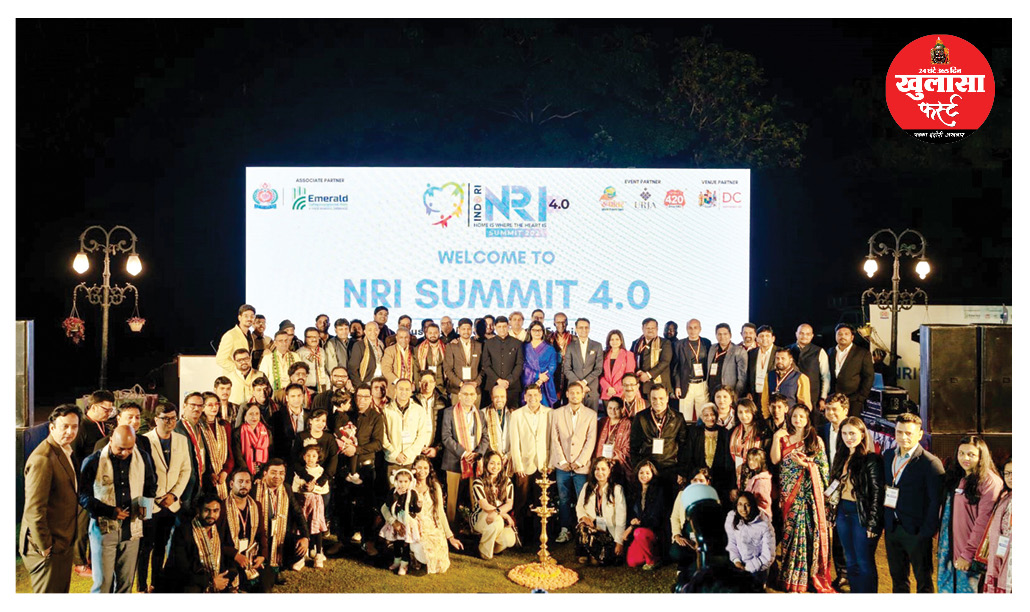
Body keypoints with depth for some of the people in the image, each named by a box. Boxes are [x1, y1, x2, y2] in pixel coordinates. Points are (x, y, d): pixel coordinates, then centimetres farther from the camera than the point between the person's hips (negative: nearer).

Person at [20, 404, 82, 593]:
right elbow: (34, 508, -24)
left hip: (63, 542, 9)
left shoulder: (65, 451, 9)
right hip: (49, 548, -9)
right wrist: (45, 547, -18)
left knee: (62, 591, 18)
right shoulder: (43, 459, -22)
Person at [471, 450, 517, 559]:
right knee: (498, 521, -38)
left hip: (501, 518, 4)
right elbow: (485, 506, -15)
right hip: (480, 517, -4)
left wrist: (496, 512, -22)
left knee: (510, 540, -26)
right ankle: (485, 552, -12)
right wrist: (505, 515, -19)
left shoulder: (506, 481, 5)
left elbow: (509, 504, -3)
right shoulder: (478, 482, -8)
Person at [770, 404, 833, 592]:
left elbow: (823, 467, 1)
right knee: (790, 529, 1)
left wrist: (805, 464, -14)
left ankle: (809, 576, 3)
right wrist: (776, 439, -10)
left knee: (809, 530, -6)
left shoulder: (816, 440, 5)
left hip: (809, 492, -1)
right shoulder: (784, 438, 10)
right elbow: (775, 459, -2)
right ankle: (789, 578, 9)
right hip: (789, 492, 2)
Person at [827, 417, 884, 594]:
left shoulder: (871, 459, -12)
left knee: (865, 564, 2)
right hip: (843, 512, 7)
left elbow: (877, 493, -13)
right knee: (851, 562, 15)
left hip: (862, 514, -7)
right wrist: (832, 513, 13)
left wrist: (872, 523, -16)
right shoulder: (841, 456, 10)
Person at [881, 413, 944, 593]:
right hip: (892, 529, 6)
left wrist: (926, 533, -15)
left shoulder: (930, 463, -14)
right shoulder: (888, 456, 7)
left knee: (923, 580, 9)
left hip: (916, 531, -6)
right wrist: (885, 523, 8)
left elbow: (936, 502, -14)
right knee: (897, 578, 18)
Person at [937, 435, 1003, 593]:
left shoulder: (989, 482, -13)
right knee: (945, 589, 13)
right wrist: (941, 544, 9)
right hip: (948, 549, 7)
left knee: (966, 589, 4)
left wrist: (968, 554, -18)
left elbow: (983, 522, -17)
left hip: (969, 552, -7)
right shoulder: (954, 477, 10)